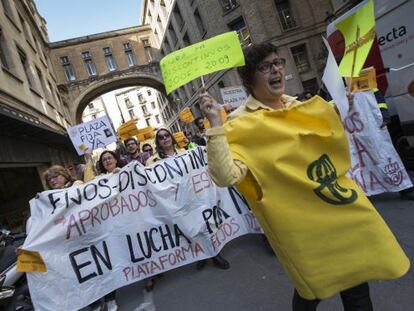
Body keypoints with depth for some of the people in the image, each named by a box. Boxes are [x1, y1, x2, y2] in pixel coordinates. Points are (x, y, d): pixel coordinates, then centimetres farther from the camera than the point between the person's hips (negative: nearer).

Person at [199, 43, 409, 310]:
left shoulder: (300, 106, 7)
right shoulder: (240, 124, -16)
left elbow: (335, 145, 22)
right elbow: (225, 177, -30)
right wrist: (216, 125, -34)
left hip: (342, 210, 7)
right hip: (301, 225, -6)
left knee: (357, 282, 19)